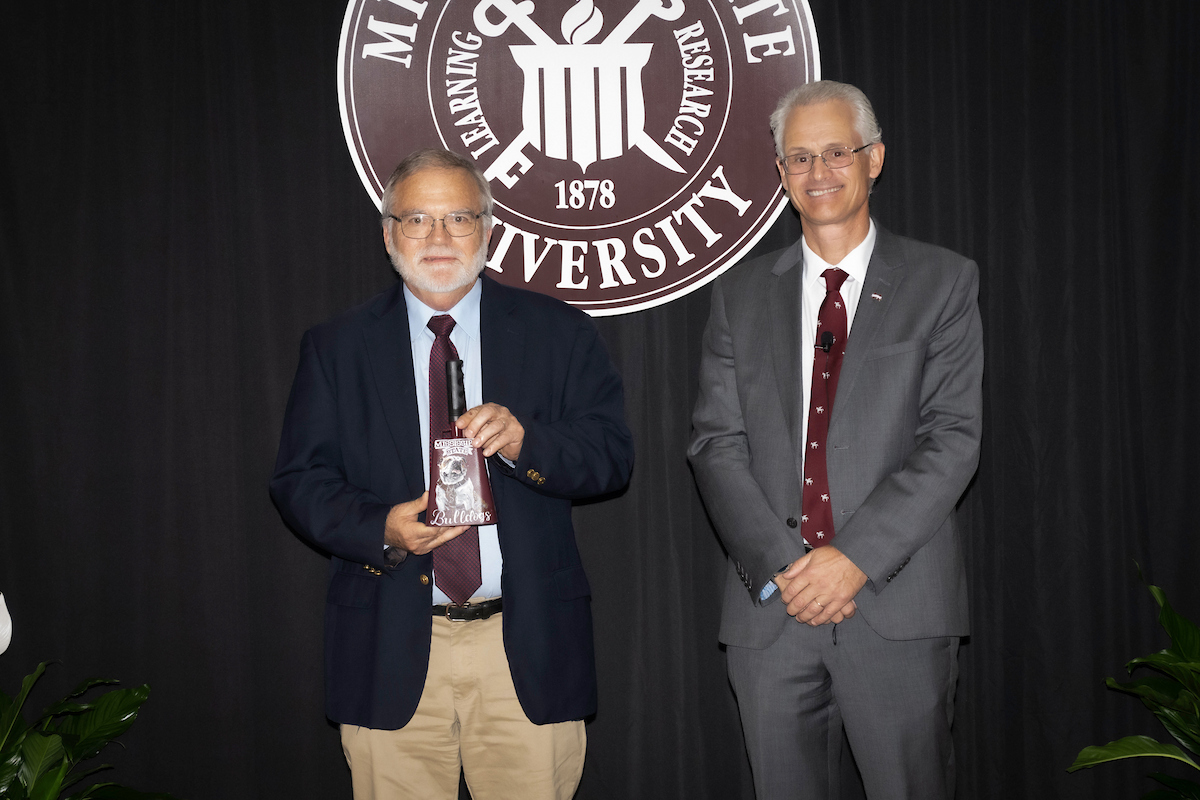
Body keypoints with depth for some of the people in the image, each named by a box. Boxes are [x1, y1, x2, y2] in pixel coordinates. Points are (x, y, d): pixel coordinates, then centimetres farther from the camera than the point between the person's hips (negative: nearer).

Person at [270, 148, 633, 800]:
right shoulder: (335, 348, 8)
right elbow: (298, 481, 4)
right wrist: (382, 527, -16)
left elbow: (612, 456, 0)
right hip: (390, 651, 0)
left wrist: (523, 439, -20)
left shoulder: (559, 334, 6)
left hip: (527, 647, 0)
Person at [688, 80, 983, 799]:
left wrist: (856, 556, -14)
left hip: (899, 605, -2)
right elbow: (717, 444, 4)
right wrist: (779, 566, -9)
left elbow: (953, 438, -5)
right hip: (770, 607, 2)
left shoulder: (942, 283, 4)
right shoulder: (740, 295, 11)